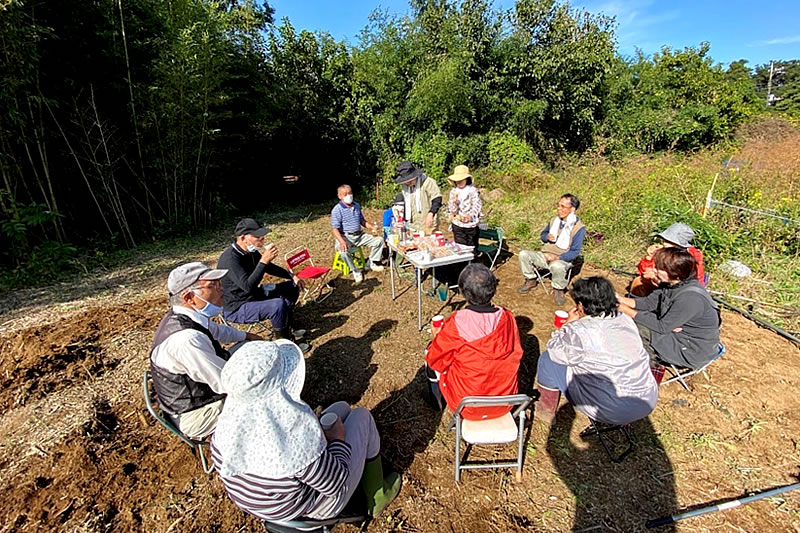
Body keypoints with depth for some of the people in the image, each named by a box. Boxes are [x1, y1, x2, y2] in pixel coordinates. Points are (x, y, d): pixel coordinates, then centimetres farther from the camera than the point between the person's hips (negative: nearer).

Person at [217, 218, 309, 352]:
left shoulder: (251, 252, 0)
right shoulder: (230, 258, -28)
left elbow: (270, 268, 15)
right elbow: (248, 286, -39)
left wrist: (292, 276, 5)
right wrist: (263, 260, -40)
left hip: (255, 294, 10)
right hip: (236, 309, -10)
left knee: (293, 287, 10)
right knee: (278, 305, -33)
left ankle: (287, 329, 19)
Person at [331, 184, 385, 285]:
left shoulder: (356, 206, 10)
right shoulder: (337, 210, -12)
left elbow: (362, 221, 20)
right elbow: (335, 228, -18)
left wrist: (372, 227, 1)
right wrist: (342, 242, -35)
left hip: (359, 235, 6)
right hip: (345, 236, -6)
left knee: (379, 240, 0)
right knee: (343, 251, -37)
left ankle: (372, 263, 13)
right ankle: (356, 271, -14)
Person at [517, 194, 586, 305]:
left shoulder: (579, 228, -11)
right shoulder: (554, 220, 7)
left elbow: (575, 252, -14)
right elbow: (543, 234, 21)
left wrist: (557, 257, -27)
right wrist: (547, 236, -4)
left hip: (563, 259, -6)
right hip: (545, 255, 6)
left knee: (557, 266, -41)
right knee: (523, 254, -17)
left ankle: (558, 291, -11)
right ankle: (531, 280, 4)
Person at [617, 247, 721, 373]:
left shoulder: (690, 297, -33)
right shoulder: (672, 283, -8)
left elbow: (662, 327, -26)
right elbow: (649, 301, -1)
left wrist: (628, 311, -23)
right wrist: (620, 299, -15)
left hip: (693, 352, -8)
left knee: (637, 329, -18)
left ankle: (651, 361, 10)